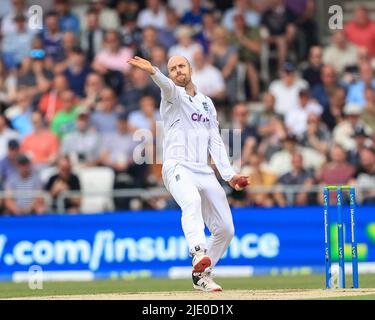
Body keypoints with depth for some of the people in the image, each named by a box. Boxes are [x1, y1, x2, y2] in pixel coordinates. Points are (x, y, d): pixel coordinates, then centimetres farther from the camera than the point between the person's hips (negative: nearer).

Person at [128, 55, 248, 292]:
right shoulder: (173, 95, 7)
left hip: (205, 172, 6)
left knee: (226, 229, 3)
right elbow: (167, 86, -19)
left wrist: (229, 174, 4)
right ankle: (199, 254, -58)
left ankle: (201, 276, 17)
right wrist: (153, 72, -43)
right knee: (191, 201, -37)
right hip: (178, 167, -6)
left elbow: (215, 142, 17)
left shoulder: (207, 103, 22)